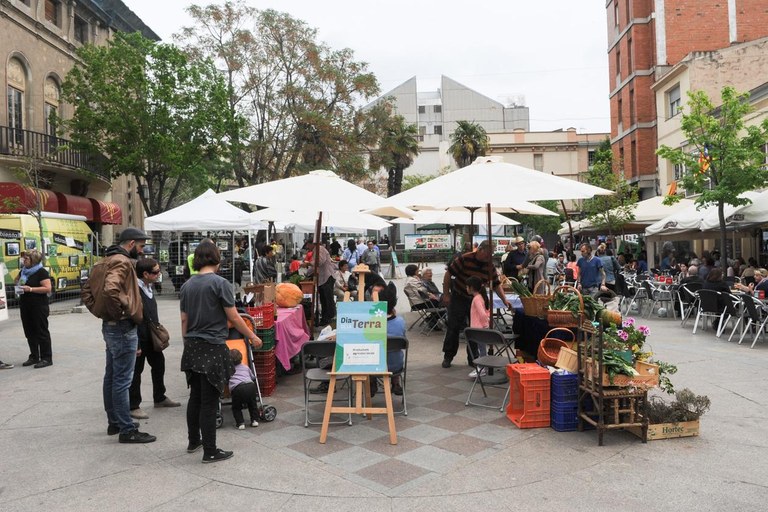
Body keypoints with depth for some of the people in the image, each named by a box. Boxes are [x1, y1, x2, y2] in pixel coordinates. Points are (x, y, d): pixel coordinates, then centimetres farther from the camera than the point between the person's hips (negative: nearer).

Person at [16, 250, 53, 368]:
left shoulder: (41, 272, -11)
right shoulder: (24, 271, 12)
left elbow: (48, 288, -19)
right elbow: (17, 279, 31)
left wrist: (31, 289, -24)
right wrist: (18, 283, 9)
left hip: (39, 307, -8)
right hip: (25, 306, 8)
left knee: (42, 332, -2)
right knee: (29, 332, 12)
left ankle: (47, 358, 3)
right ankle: (34, 357, 23)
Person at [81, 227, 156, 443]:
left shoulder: (106, 261, 14)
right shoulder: (122, 262, -17)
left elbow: (87, 290, 18)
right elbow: (111, 290, -33)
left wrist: (101, 312, 13)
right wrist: (125, 311, -21)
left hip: (110, 326, 10)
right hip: (123, 328, -10)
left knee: (111, 377, 17)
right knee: (122, 380, -5)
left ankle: (114, 422, 28)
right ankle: (127, 430, 2)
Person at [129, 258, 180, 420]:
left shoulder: (149, 287, 7)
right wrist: (136, 344, -24)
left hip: (152, 338, 9)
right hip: (140, 339, -9)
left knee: (159, 365, 19)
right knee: (136, 372, 3)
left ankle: (159, 398, 35)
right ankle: (133, 406, 14)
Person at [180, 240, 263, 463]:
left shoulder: (187, 285, 6)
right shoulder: (220, 283, -13)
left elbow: (184, 319, 11)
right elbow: (234, 317, -10)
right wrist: (252, 337, 2)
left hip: (192, 348, 7)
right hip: (212, 348, -7)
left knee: (195, 396, 19)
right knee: (209, 402, 0)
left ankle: (193, 441, 33)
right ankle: (210, 451, 9)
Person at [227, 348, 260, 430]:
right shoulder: (246, 367, 30)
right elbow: (253, 377, 39)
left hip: (237, 389, -3)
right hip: (250, 386, 3)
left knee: (236, 407, 19)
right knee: (252, 404, 28)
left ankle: (240, 423, 7)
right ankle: (255, 420, 21)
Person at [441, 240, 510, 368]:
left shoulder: (489, 265, -7)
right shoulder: (464, 259, -21)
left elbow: (496, 284, 1)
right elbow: (448, 274, -14)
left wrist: (504, 300, -10)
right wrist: (446, 294, -12)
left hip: (476, 300, 4)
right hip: (458, 298, -4)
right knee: (453, 328, -1)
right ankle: (448, 356, 12)